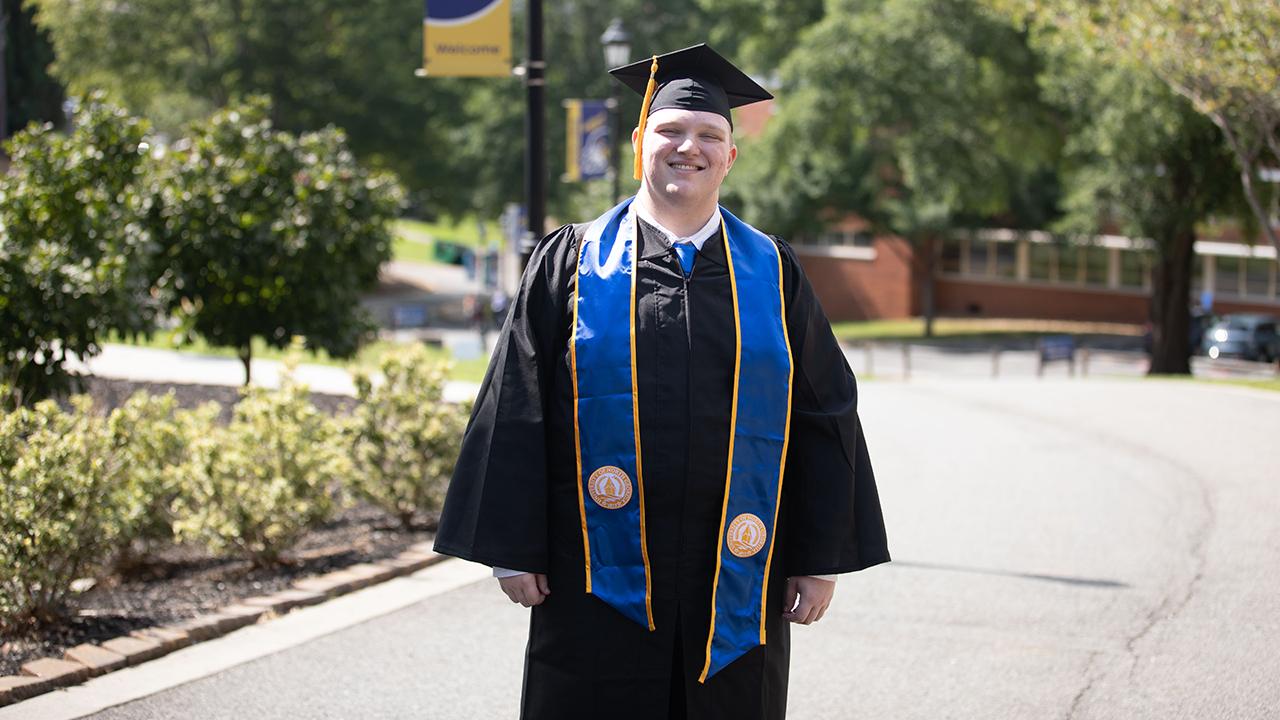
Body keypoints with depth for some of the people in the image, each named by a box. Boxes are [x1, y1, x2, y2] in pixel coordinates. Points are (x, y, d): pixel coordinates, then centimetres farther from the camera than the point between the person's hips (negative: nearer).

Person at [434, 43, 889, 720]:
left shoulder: (772, 272, 7)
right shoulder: (571, 263, 4)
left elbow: (825, 415, 6)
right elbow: (516, 411, 2)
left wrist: (821, 559, 0)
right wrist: (514, 550, -4)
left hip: (736, 580, 1)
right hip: (601, 578, -1)